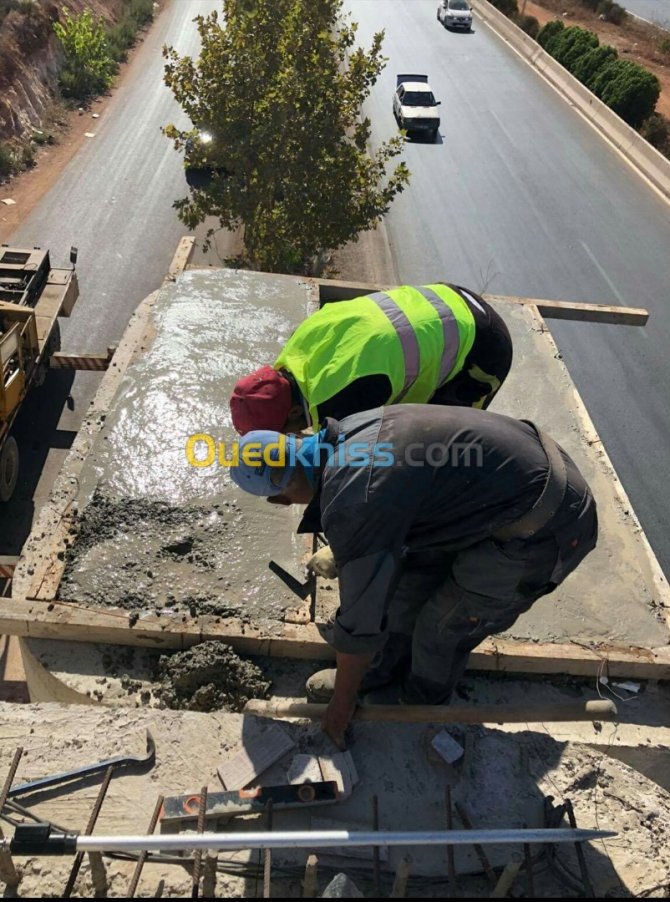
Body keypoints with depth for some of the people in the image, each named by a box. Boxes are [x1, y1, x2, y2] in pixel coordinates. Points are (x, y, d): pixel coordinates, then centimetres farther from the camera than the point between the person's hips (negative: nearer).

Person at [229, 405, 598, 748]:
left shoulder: (352, 506, -28)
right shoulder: (347, 431, -2)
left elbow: (360, 621, -17)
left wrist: (342, 704, 0)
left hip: (541, 534, -8)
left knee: (443, 625, 7)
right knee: (408, 583, 14)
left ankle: (421, 703, 36)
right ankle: (378, 674, 36)